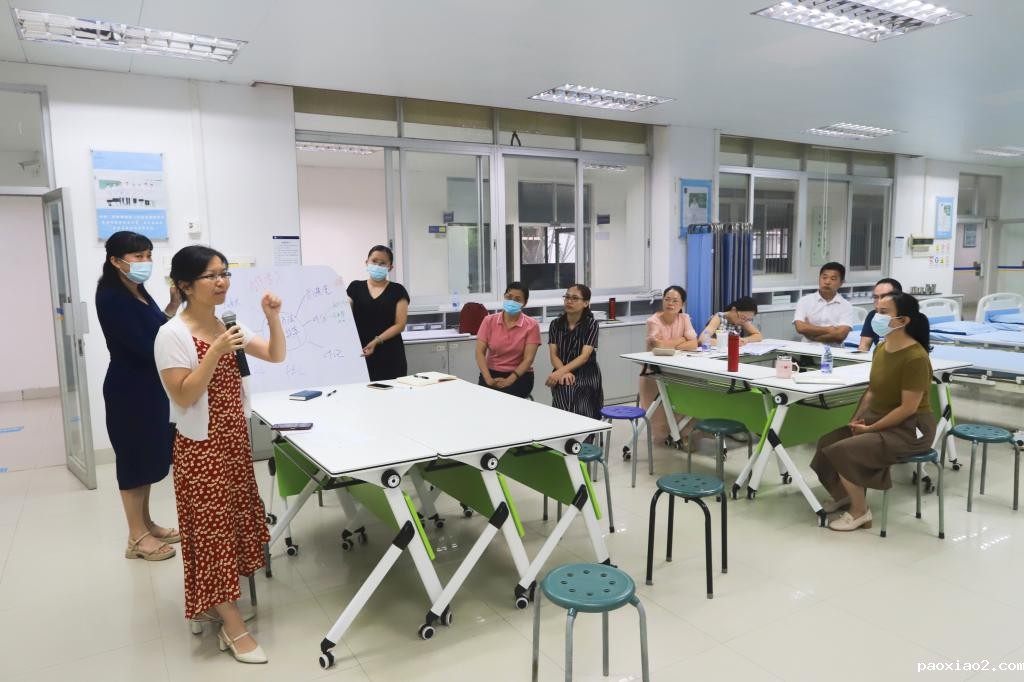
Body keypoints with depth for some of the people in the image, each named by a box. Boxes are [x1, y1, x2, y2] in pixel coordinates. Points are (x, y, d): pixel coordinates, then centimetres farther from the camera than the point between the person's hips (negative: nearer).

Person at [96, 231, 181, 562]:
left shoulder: (139, 293, 10)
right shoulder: (111, 298, -17)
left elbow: (156, 332, 8)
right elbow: (144, 346, -23)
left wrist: (173, 307, -2)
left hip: (150, 385, 9)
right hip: (129, 389, -9)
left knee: (149, 455, 16)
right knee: (134, 458, 1)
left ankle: (147, 524, 29)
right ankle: (137, 537, 13)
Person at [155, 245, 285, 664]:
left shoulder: (229, 324, 4)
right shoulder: (173, 335, -16)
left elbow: (276, 357, 7)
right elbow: (183, 397, -20)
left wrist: (273, 318, -9)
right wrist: (215, 352, -28)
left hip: (234, 438, 7)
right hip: (201, 445, -7)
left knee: (232, 520, 15)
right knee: (213, 527, 1)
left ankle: (214, 604, 34)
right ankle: (235, 628, 11)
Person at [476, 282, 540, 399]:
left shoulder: (531, 325, -4)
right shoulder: (489, 321, 2)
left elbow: (528, 359, -10)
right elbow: (480, 352, -4)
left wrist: (509, 380, -22)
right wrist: (488, 379, -19)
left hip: (519, 376, -2)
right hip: (491, 373, 2)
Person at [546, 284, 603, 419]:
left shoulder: (591, 324, -3)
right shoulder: (555, 324, 6)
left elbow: (584, 356, -13)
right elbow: (553, 355, 0)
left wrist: (561, 371, -25)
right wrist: (564, 373, -21)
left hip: (586, 373, -2)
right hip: (563, 374, 2)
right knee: (565, 389, -30)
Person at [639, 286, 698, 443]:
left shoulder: (684, 318, 2)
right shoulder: (653, 321, -11)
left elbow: (693, 344, -11)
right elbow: (658, 345, -28)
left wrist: (669, 345, -20)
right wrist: (680, 340, -12)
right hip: (654, 372, -4)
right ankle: (664, 433, 3)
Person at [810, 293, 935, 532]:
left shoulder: (915, 357, -24)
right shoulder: (881, 348, 2)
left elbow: (908, 408, -23)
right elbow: (872, 390, 12)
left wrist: (870, 429, -17)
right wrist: (857, 418, -1)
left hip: (910, 429, -9)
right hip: (878, 419, 9)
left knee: (843, 451, -21)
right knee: (827, 443, 4)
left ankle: (860, 512, -1)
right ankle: (845, 494, 26)